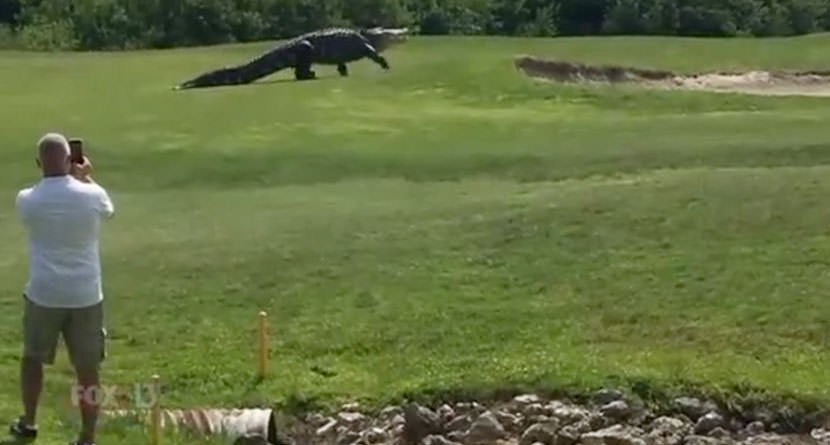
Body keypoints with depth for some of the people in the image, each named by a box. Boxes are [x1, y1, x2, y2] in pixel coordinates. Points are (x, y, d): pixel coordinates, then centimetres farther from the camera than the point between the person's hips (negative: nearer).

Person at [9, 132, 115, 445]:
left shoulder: (26, 200, -8)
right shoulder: (92, 195, -10)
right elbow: (108, 211, 16)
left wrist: (75, 180, 21)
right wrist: (87, 178, 28)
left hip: (43, 294, 1)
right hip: (85, 296, -1)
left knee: (33, 358, 23)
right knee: (87, 368, 7)